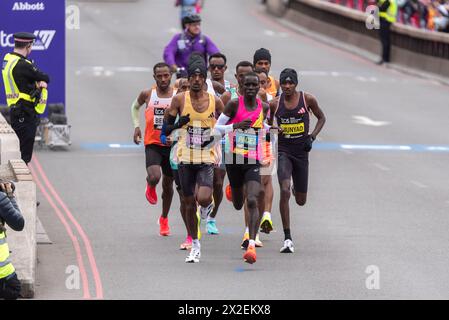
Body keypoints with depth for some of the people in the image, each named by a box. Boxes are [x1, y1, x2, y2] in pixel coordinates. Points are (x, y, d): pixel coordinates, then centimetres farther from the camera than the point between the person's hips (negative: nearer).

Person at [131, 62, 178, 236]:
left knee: (168, 184, 14)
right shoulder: (147, 94, -2)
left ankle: (164, 218, 35)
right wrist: (136, 126, 5)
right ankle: (150, 187, 14)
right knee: (154, 177, -25)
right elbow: (135, 107, 19)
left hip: (171, 145, 1)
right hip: (152, 144, -1)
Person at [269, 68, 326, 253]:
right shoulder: (274, 104, -2)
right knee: (284, 191, -22)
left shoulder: (307, 100, -4)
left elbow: (321, 118, 10)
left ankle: (297, 189, 53)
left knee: (301, 201, 10)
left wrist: (312, 137, -4)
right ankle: (287, 239, -18)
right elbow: (268, 125, 13)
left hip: (301, 153, 1)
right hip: (284, 152, -1)